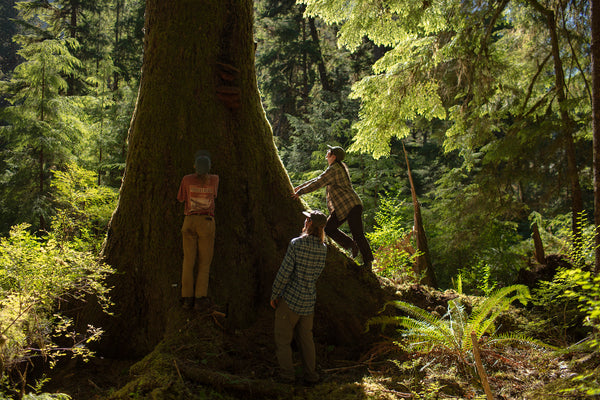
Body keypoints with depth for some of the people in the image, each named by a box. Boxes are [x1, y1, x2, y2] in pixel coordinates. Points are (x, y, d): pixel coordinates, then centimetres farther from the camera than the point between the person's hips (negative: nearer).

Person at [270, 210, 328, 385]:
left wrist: (274, 295, -5)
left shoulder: (296, 244, -17)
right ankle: (311, 375, 22)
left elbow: (285, 272, -15)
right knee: (306, 338, 18)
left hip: (290, 298, -5)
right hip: (309, 300, 6)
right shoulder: (323, 248, -1)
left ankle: (287, 375, 12)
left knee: (283, 339, 9)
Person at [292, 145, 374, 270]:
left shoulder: (333, 170, -13)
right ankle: (352, 245, 7)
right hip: (341, 207, 10)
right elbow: (319, 179, 26)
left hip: (350, 205, -10)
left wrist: (300, 192, -2)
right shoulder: (340, 167, 18)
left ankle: (368, 262, -2)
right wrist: (300, 186, 27)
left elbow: (318, 183, -13)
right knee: (329, 228, 6)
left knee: (357, 235, -7)